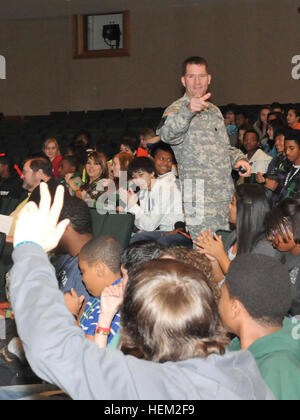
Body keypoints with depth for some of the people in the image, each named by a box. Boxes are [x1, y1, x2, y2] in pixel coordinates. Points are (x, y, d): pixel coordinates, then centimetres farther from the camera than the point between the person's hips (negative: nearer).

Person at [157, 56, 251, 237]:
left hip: (226, 195, 7)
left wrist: (238, 158, 9)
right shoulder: (177, 109, -4)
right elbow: (167, 134, -27)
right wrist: (188, 111, -45)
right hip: (200, 197, -7)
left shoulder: (214, 110, 20)